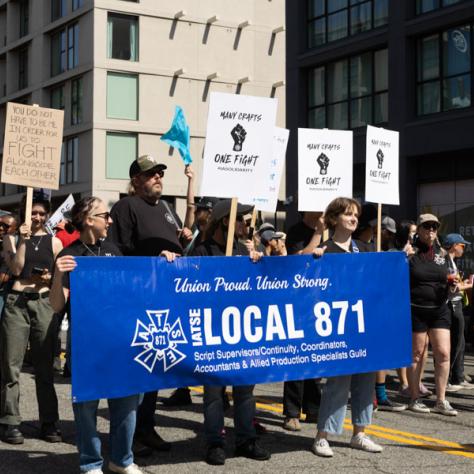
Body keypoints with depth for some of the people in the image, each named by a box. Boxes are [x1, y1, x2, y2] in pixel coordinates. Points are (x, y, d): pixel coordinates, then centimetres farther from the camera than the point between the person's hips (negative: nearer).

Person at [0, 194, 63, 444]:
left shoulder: (54, 242, 11)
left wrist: (49, 279, -9)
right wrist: (23, 240, -10)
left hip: (44, 304, 1)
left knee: (45, 366, 5)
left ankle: (49, 422, 10)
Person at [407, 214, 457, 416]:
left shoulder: (443, 253, 9)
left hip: (440, 310, 4)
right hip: (416, 310, -4)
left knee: (443, 353, -1)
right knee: (416, 355, 3)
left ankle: (441, 401, 7)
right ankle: (415, 399, 14)